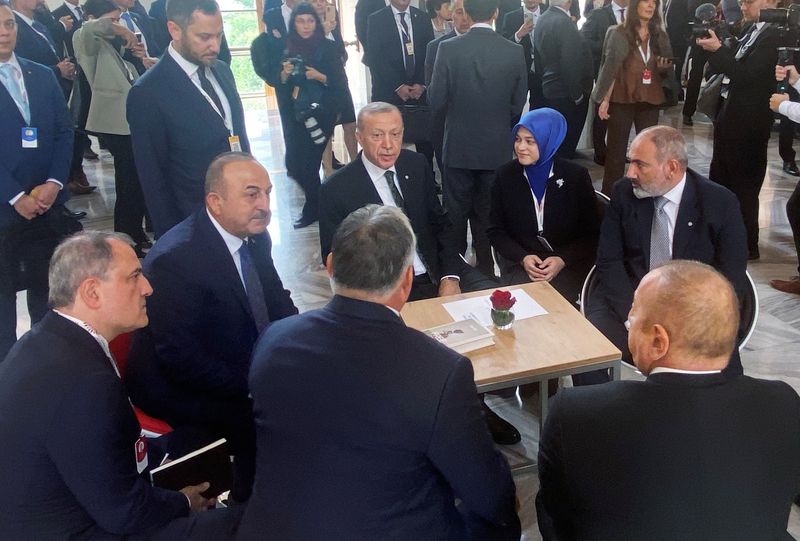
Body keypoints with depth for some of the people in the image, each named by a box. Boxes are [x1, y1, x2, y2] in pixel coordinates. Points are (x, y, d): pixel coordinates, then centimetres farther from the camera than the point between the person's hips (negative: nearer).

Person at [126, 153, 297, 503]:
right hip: (176, 386, -8)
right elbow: (179, 357, -25)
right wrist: (251, 384, -26)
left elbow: (277, 301, 11)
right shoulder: (175, 258, -25)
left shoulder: (255, 238, -1)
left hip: (245, 367, 8)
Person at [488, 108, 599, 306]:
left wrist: (563, 260, -14)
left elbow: (591, 232, 2)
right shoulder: (505, 175, 1)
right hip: (519, 262, 1)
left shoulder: (577, 176, -2)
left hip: (568, 265, -1)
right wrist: (523, 258, -12)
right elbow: (496, 230, 5)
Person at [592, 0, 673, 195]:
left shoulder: (660, 35, 9)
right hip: (622, 99, -4)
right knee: (616, 149, 0)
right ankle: (610, 195, 7)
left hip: (650, 101, 4)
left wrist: (664, 66, -7)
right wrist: (605, 99, -10)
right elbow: (611, 67, -4)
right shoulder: (619, 33, -3)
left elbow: (666, 70, 17)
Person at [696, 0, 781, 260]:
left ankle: (747, 245, 14)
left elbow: (746, 74, -22)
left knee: (744, 185, 1)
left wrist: (717, 49, -21)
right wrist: (713, 47, -2)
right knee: (719, 178, 19)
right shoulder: (752, 32, 10)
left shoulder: (774, 36, -16)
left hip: (749, 122, -9)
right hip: (730, 114, 9)